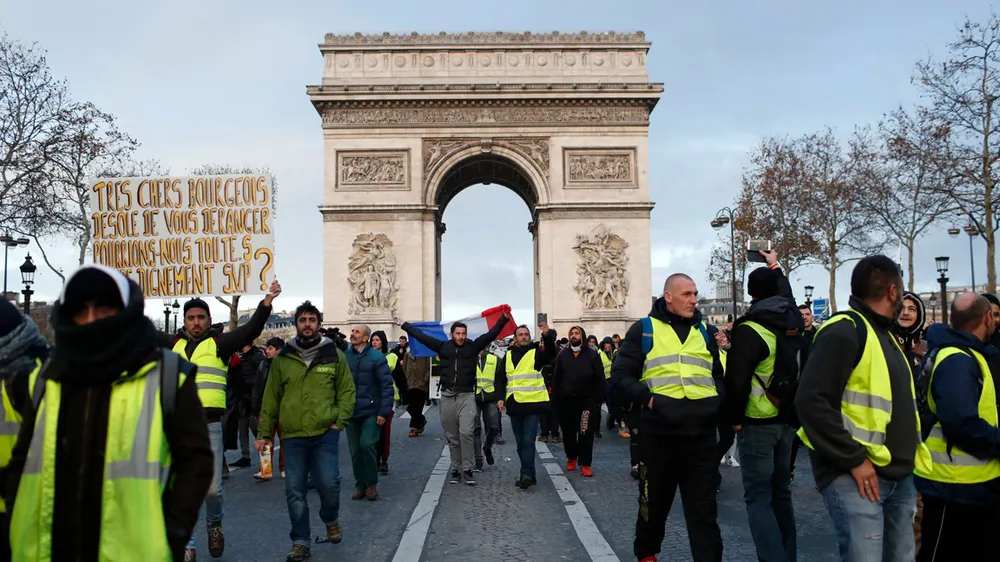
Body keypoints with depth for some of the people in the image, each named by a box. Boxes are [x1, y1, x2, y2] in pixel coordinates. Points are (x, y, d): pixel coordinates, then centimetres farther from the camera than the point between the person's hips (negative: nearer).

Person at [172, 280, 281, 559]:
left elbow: (250, 330, -16)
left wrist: (266, 302, -29)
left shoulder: (218, 342, -1)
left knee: (212, 488, -1)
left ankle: (214, 522, 29)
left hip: (209, 425, -3)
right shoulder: (176, 345, 10)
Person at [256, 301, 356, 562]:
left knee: (328, 483, -5)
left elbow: (347, 391, 5)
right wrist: (264, 433, 6)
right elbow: (271, 398, 7)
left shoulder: (335, 355, 2)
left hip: (325, 433, -1)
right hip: (291, 436, 2)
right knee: (295, 491, 5)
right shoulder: (282, 358, 4)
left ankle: (331, 520, 27)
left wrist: (339, 422, -5)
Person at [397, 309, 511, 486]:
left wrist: (504, 318, -13)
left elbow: (491, 334, -4)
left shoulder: (473, 346, 1)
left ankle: (467, 470, -2)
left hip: (467, 396, -2)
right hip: (447, 396, 2)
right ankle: (455, 469, 19)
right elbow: (421, 336, 10)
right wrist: (403, 324, 12)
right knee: (452, 436, 8)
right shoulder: (443, 346, 6)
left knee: (466, 433, -12)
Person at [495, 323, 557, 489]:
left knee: (528, 442, -12)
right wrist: (500, 397, 0)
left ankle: (526, 475, -14)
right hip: (514, 405, 5)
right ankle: (528, 475, 19)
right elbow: (501, 379, 13)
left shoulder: (536, 353, 1)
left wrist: (548, 335, -38)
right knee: (520, 443, 10)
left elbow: (550, 353, -20)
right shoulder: (508, 356, 11)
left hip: (533, 405, -4)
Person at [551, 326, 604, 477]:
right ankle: (571, 457, 30)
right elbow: (556, 377, 5)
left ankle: (585, 464, 7)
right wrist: (555, 397, -2)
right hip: (566, 400, 2)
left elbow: (599, 379, -1)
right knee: (568, 432, 11)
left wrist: (598, 399, -7)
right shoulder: (563, 355, 6)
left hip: (587, 400, -2)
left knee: (586, 433, 0)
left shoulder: (592, 355, 1)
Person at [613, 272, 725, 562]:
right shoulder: (643, 329, 1)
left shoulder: (704, 331, 15)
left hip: (701, 433, 3)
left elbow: (717, 375, 23)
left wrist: (717, 401, 3)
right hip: (659, 432, -2)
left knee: (704, 508, 3)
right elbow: (620, 376, -3)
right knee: (654, 502, 15)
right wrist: (647, 398, -17)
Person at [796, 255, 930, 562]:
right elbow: (812, 401, -23)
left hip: (898, 476, 9)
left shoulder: (885, 334, 18)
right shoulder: (844, 331, -13)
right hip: (856, 475, -9)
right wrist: (853, 459, -21)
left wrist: (907, 458, 12)